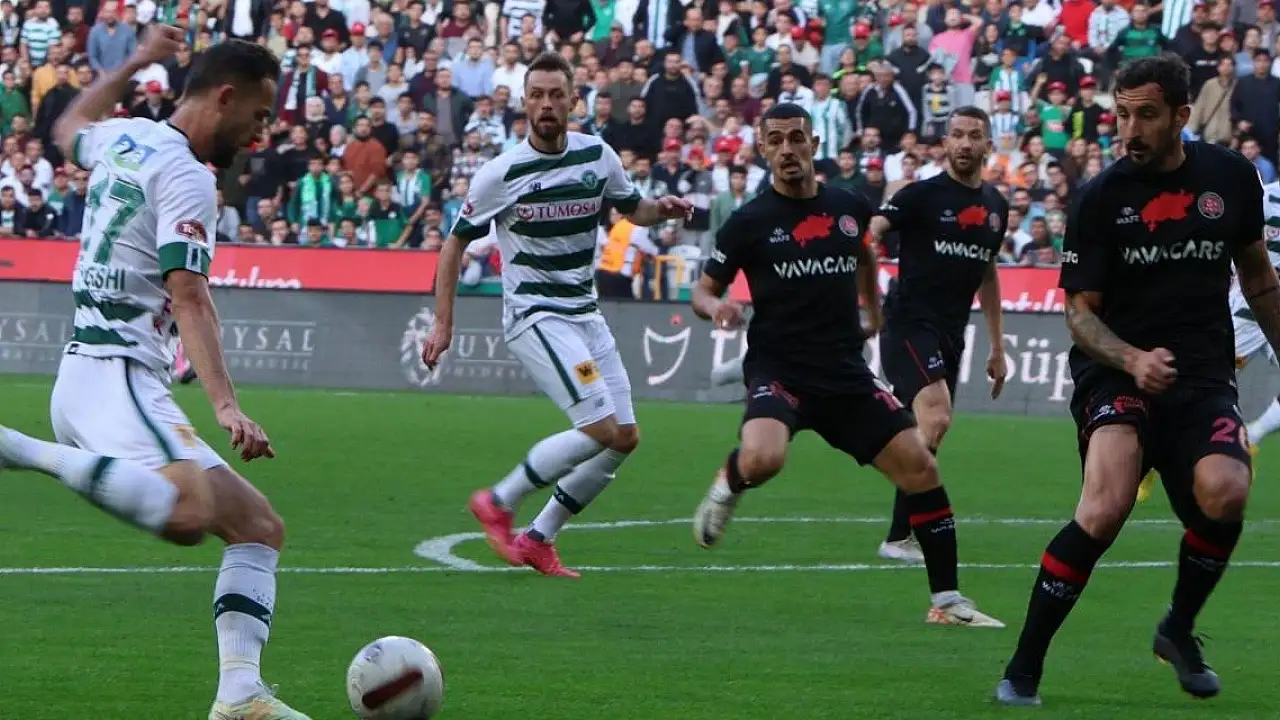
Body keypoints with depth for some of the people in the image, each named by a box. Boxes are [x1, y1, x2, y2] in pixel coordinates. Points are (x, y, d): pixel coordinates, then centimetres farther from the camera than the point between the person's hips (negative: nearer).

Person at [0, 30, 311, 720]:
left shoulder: (124, 137, 18)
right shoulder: (185, 174, -9)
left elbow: (70, 129, 44)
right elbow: (188, 297, -21)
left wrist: (133, 64, 55)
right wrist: (226, 406, -30)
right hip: (114, 374, -10)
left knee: (258, 527, 7)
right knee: (190, 513, -40)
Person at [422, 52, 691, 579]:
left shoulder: (598, 155, 1)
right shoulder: (501, 174, -12)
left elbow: (632, 209, 18)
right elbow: (456, 242, -3)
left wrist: (660, 210, -6)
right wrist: (442, 324, -7)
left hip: (585, 313, 7)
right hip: (534, 314, -7)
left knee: (625, 438, 3)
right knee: (600, 428, -19)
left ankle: (538, 539, 13)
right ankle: (498, 504, -5)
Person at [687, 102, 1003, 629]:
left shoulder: (848, 207, 7)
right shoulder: (750, 221, -4)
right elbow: (703, 290, 2)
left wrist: (873, 312, 32)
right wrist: (715, 307, -19)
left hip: (846, 373, 4)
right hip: (779, 368, -4)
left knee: (920, 468, -5)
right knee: (762, 460, -33)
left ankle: (947, 600, 7)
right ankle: (728, 486, 6)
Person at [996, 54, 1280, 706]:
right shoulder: (1100, 198, -4)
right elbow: (1079, 310, -3)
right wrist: (1133, 360, -22)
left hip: (1204, 374, 2)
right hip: (1114, 369, -2)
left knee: (1223, 494, -26)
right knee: (1106, 508, -28)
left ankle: (1179, 629, 4)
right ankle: (1023, 671, -16)